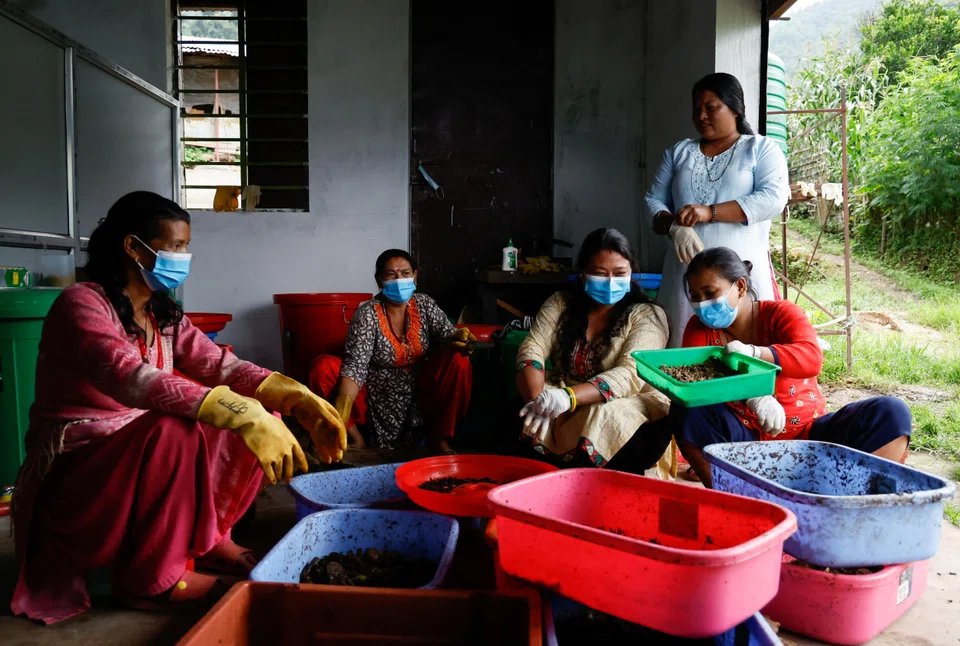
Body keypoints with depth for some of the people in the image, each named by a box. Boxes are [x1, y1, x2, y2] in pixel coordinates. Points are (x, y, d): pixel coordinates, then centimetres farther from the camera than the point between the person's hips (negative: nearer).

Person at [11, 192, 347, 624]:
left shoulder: (163, 315, 5)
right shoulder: (80, 305, -18)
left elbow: (220, 365, -8)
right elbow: (132, 379, -36)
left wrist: (299, 400, -25)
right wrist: (244, 415, -46)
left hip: (143, 454, 8)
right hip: (71, 477, -7)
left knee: (259, 413, -5)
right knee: (177, 429, -36)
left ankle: (206, 537, 5)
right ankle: (150, 579, -15)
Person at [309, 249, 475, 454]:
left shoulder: (425, 305, -1)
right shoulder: (367, 314, -12)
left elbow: (447, 336, -9)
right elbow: (356, 366, -21)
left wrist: (457, 339, -34)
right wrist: (340, 410, -36)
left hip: (420, 397, 2)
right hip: (377, 401, -2)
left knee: (458, 359, -21)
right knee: (323, 366, -22)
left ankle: (438, 438, -9)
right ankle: (355, 439, -7)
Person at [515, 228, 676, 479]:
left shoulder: (647, 315, -3)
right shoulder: (560, 303, 6)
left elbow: (630, 374, -18)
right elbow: (531, 351, -5)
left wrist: (569, 396, -35)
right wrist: (537, 401, -28)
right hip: (564, 411, 3)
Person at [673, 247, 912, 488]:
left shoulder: (780, 313, -3)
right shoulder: (700, 328, 2)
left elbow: (812, 358, -23)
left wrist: (753, 352, -41)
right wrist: (750, 396, -34)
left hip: (807, 435, 0)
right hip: (743, 440, 0)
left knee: (891, 412, -20)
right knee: (686, 414, -29)